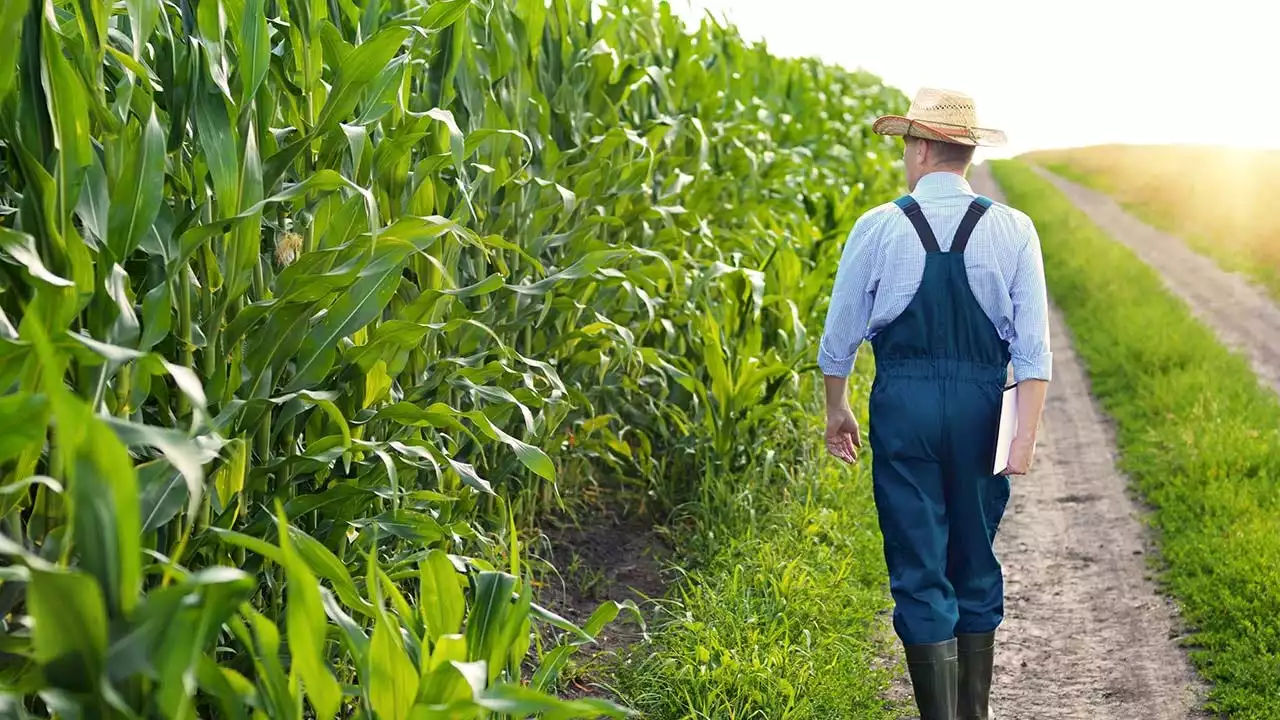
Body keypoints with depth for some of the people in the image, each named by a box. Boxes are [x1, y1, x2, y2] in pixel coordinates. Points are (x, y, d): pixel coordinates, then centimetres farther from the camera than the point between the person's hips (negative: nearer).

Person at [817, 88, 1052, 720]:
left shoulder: (878, 228, -3)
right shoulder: (1013, 230, 0)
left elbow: (839, 337, 3)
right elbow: (1033, 347, -5)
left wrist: (837, 410, 17)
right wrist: (1025, 437, -4)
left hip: (903, 405, -2)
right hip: (981, 406, 2)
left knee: (919, 572, 4)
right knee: (975, 564, 16)